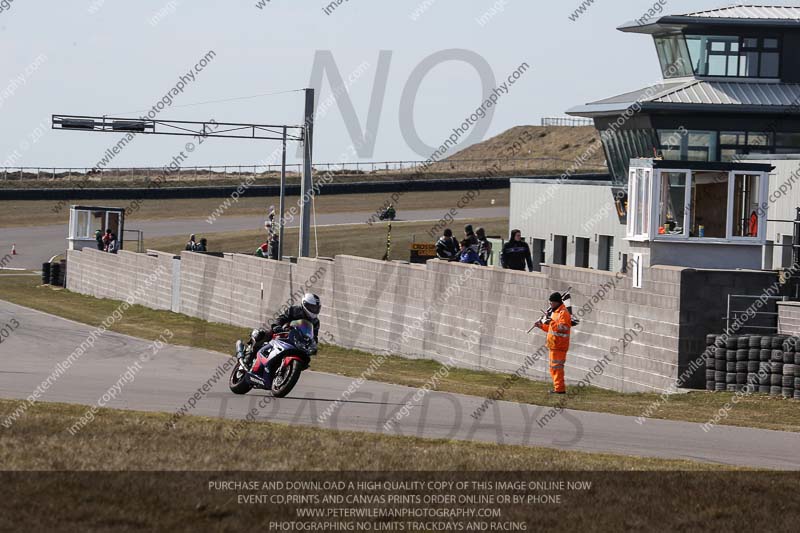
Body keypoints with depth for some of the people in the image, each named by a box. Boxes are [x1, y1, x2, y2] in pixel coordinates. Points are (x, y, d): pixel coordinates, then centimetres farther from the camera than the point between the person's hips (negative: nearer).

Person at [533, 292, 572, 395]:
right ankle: (558, 387, 20)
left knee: (556, 367, -12)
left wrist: (552, 322, -29)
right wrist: (541, 325, 17)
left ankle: (560, 389, -12)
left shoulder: (563, 313, -11)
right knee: (553, 367, 14)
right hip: (553, 345, 11)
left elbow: (564, 327, -24)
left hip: (559, 346, -11)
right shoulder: (555, 312, 21)